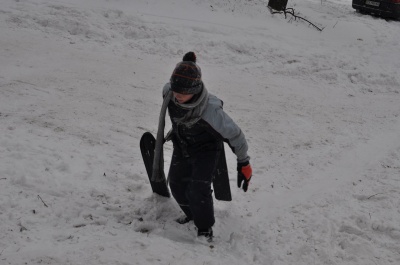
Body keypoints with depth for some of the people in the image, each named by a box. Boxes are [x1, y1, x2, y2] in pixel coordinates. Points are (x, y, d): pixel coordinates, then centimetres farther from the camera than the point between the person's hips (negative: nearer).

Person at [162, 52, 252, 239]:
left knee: (198, 189, -17)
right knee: (177, 185, 14)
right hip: (181, 146, 6)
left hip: (206, 148, -6)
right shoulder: (168, 92, -25)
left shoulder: (210, 109, -40)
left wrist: (244, 163, -15)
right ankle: (193, 215, 42)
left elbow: (234, 134, -25)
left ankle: (205, 229, 9)